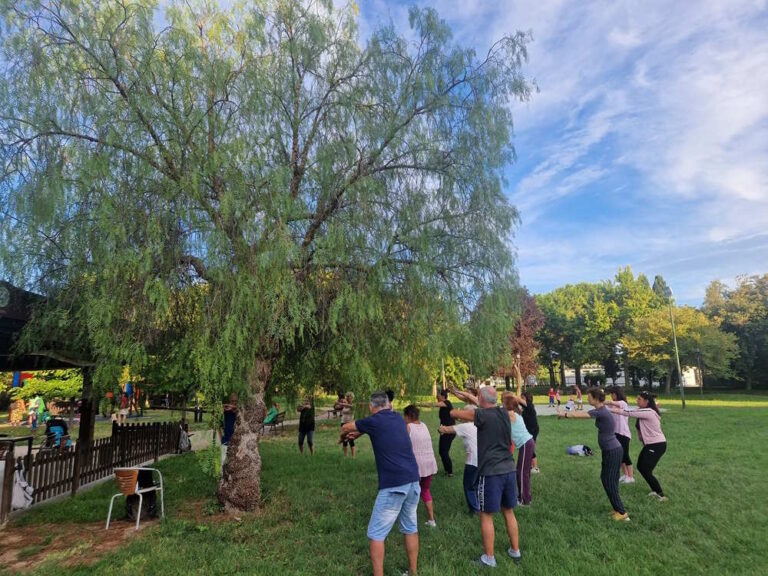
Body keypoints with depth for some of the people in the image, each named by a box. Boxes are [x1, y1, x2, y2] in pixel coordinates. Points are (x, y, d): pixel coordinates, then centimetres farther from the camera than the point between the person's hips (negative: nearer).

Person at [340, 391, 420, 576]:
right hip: (413, 480, 7)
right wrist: (358, 434, 40)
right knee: (410, 528, 19)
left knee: (376, 534, 4)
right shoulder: (398, 418, 12)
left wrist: (342, 437, 36)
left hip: (393, 485, -7)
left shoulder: (374, 421, -4)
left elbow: (346, 427, 16)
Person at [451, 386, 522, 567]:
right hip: (509, 470, 6)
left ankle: (489, 558, 15)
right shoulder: (504, 413, 3)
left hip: (490, 472, -6)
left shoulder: (482, 415, -14)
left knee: (486, 516, 7)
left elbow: (453, 413, -6)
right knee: (509, 512, 20)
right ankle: (515, 551, 30)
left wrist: (462, 412, 15)